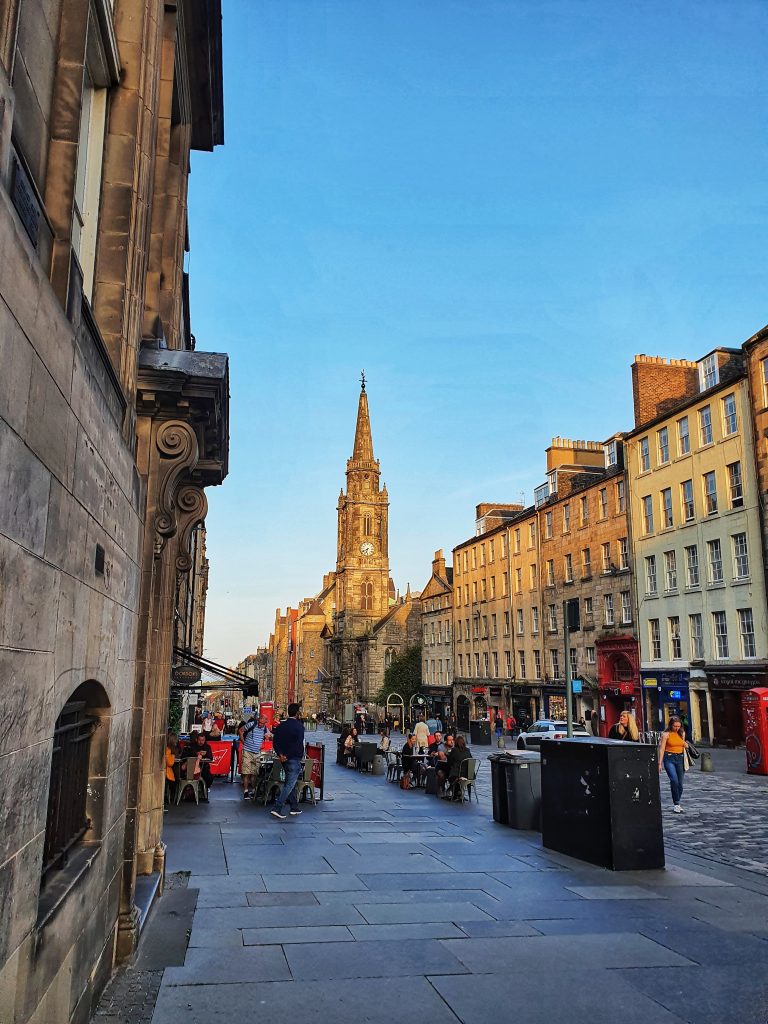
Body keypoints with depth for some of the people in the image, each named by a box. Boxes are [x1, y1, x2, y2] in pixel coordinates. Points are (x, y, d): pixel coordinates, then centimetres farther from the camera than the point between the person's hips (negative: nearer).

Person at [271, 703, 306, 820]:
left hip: (284, 758, 7)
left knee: (291, 782, 18)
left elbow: (275, 742, 3)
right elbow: (299, 744, -19)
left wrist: (280, 754, -4)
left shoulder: (281, 725, 7)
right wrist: (288, 756, -11)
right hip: (294, 758, -7)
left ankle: (294, 808, 24)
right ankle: (277, 808, -12)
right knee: (290, 784, -5)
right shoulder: (299, 726, -13)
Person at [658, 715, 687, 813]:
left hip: (680, 758, 5)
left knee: (680, 783, 4)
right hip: (669, 758, -5)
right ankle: (676, 804, -14)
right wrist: (660, 763, -11)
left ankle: (677, 803, 20)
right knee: (674, 780, -22)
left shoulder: (682, 733, 9)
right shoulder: (666, 734, -5)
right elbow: (661, 749, -7)